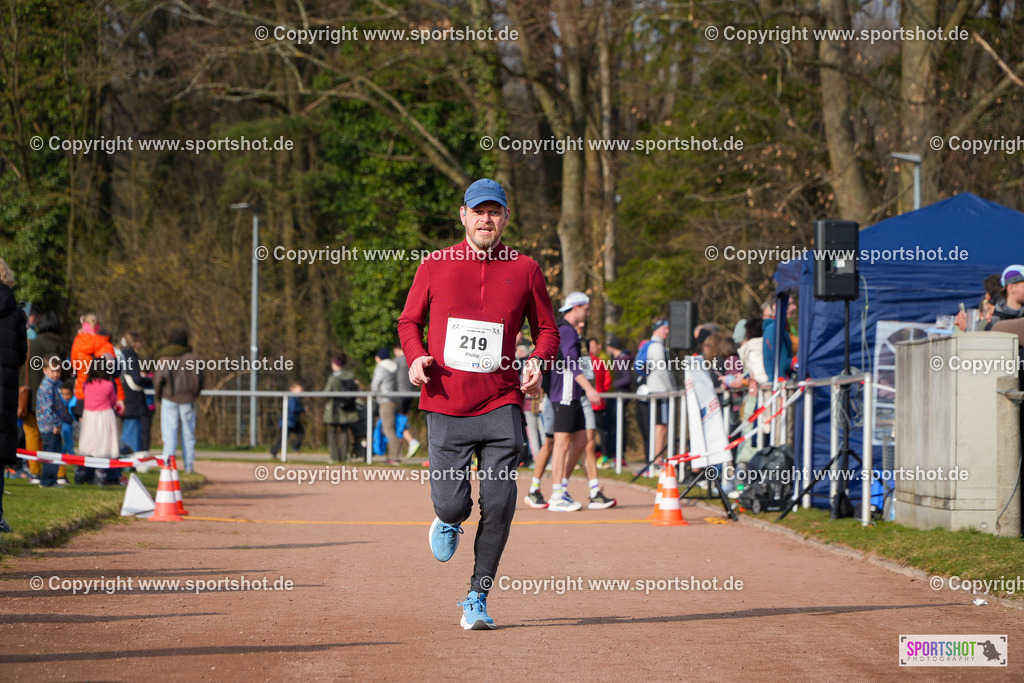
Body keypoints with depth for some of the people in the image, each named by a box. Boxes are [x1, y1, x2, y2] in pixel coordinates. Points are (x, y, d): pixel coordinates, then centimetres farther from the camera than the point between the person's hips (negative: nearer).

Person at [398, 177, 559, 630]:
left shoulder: (525, 269, 7)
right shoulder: (434, 266, 6)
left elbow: (546, 329, 15)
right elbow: (409, 321, 14)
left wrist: (538, 362, -6)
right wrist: (416, 356, -6)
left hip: (501, 406, 0)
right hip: (446, 405, 0)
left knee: (498, 506, -7)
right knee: (452, 504, -6)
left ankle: (477, 599, 6)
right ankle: (448, 523, 33)